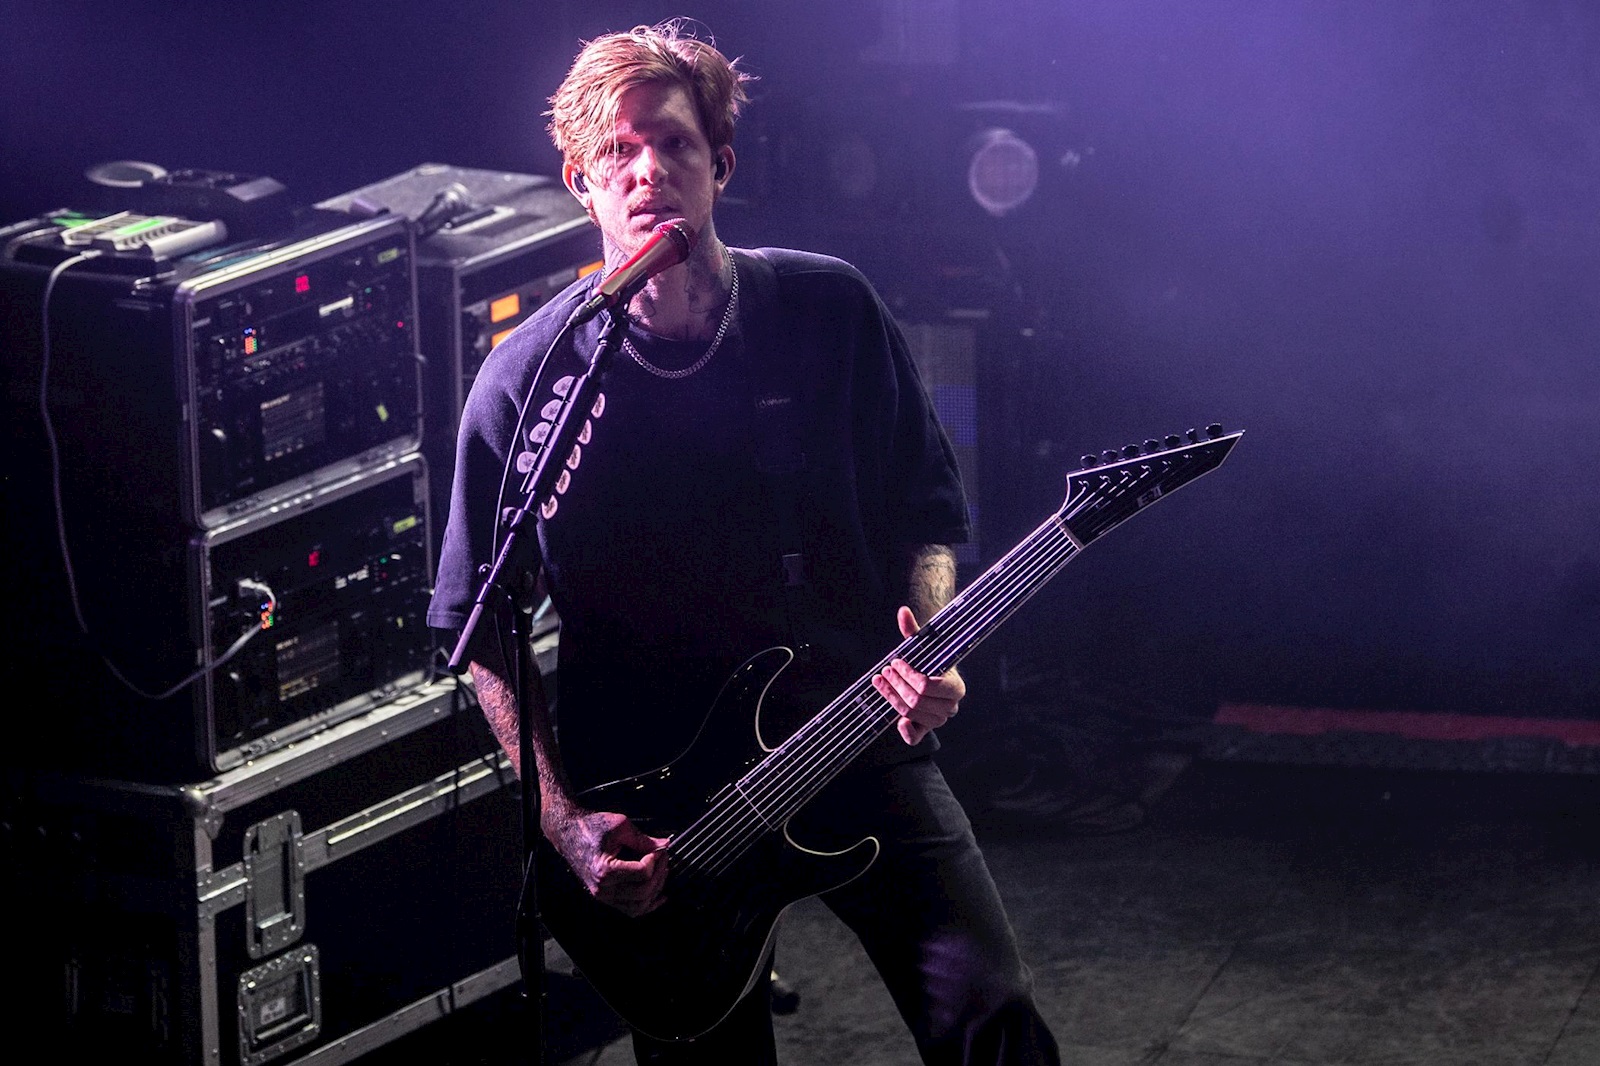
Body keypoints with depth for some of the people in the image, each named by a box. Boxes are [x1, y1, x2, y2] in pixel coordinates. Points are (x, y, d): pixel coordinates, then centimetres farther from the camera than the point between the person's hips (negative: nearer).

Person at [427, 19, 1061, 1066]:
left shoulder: (833, 310, -2)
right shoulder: (530, 380, -7)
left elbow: (928, 508, 9)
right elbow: (478, 627, 0)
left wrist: (931, 654, -11)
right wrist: (565, 822, -9)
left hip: (857, 742, 1)